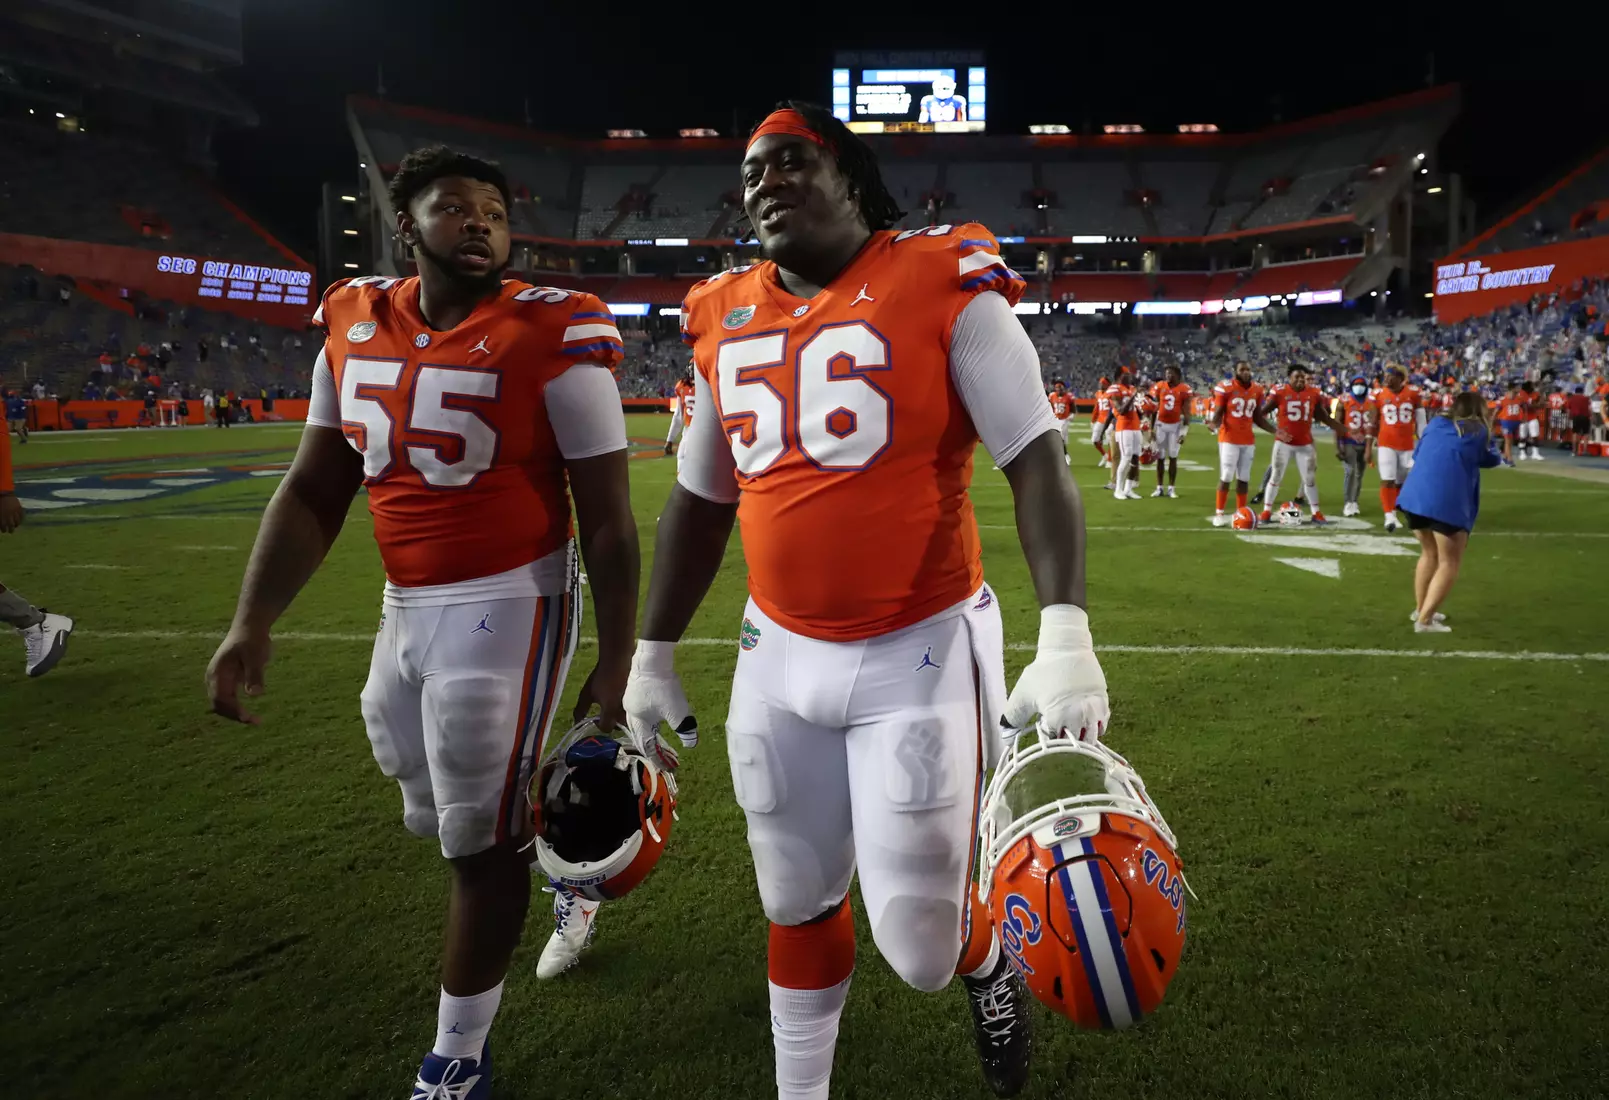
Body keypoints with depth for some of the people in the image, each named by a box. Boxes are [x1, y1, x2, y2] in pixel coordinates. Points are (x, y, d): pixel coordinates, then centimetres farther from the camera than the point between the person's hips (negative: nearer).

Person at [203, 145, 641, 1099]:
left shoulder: (550, 336, -12)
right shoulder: (356, 326, 5)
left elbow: (608, 516, -11)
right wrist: (253, 622, 0)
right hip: (406, 609, 6)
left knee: (480, 837, 3)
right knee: (441, 819, 19)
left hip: (508, 606, -6)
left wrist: (615, 659, -12)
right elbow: (314, 494, 8)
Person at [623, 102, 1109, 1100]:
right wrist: (654, 654, 19)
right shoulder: (727, 319, 8)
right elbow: (702, 501, 16)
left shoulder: (943, 288, -8)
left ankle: (988, 959, 39)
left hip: (919, 654, -4)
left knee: (921, 946, 2)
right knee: (798, 904, 17)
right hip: (779, 659, 5)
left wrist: (1065, 638, -26)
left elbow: (1038, 462, -14)